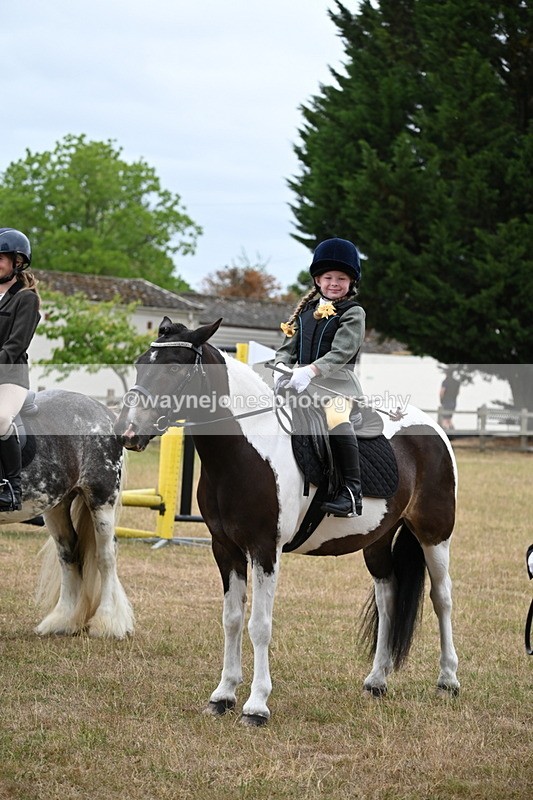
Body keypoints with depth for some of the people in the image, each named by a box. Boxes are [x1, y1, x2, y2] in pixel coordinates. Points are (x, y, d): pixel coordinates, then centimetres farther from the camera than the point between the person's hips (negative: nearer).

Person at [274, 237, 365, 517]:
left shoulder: (353, 313, -1)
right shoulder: (306, 310, 18)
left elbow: (341, 352, -14)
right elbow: (288, 346, 16)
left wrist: (311, 370, -27)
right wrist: (282, 366, -7)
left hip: (337, 381, -7)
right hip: (301, 381, 7)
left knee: (336, 420, -30)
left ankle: (352, 491, -31)